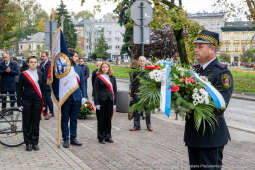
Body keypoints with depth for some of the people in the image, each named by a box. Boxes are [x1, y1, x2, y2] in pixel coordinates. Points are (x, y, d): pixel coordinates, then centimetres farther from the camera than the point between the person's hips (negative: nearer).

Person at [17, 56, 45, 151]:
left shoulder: (40, 74, 9)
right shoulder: (23, 74, 1)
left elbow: (43, 88, 10)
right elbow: (19, 89, 1)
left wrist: (43, 101, 4)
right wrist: (19, 102, -5)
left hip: (37, 101, 2)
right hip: (27, 101, -2)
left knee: (36, 122, 5)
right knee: (27, 122, 2)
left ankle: (35, 142, 14)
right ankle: (28, 143, 12)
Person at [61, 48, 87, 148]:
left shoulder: (79, 68, 9)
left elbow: (82, 83, 10)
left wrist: (84, 96, 4)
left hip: (76, 97, 4)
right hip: (66, 98, -4)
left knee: (74, 119, 13)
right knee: (65, 119, 6)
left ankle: (73, 138, 23)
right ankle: (65, 139, 16)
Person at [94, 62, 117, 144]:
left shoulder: (112, 78, 10)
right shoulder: (98, 78, 0)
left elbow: (115, 90, 11)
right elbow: (96, 91, -2)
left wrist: (114, 103, 6)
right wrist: (97, 103, -10)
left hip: (110, 101, 3)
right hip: (101, 101, -3)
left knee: (108, 119, 9)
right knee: (101, 119, 1)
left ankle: (108, 136, 20)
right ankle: (101, 137, 11)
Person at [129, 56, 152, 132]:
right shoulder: (135, 71, 5)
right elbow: (132, 84, 7)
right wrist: (131, 95, 3)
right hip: (137, 93, 1)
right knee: (137, 110, 6)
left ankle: (149, 126, 18)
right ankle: (137, 126, 16)